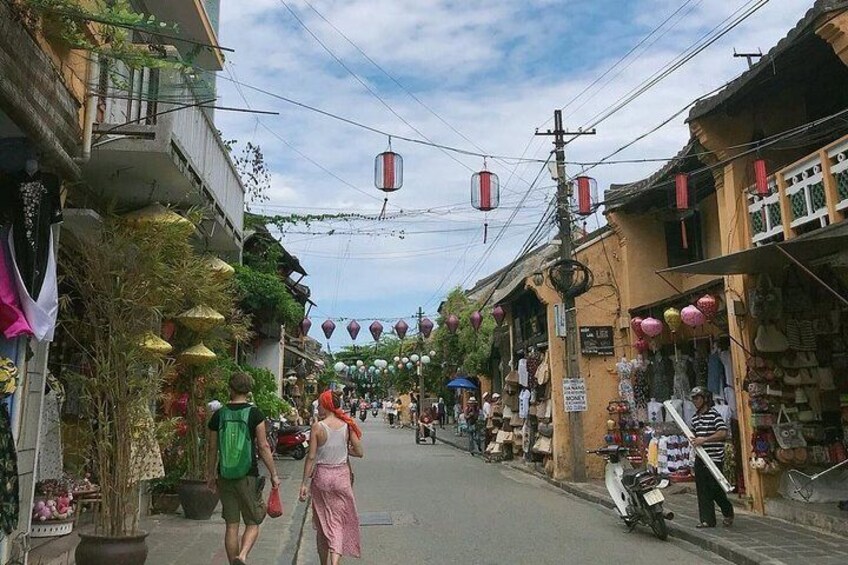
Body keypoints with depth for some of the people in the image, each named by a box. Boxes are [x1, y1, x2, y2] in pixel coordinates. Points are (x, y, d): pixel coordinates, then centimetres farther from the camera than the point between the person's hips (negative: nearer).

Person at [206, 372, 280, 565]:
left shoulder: (219, 415, 1)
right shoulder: (255, 414, -8)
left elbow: (212, 448, 7)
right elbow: (263, 447, -9)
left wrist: (210, 475, 19)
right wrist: (273, 474, -1)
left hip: (225, 477, 3)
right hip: (248, 476, -3)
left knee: (232, 525, 12)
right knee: (252, 523, 7)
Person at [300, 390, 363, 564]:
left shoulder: (318, 427, -11)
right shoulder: (347, 425, -5)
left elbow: (311, 457, -10)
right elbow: (359, 452, -4)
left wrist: (305, 483, -4)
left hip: (322, 476, -1)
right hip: (342, 476, 1)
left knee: (322, 523, 15)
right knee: (338, 522, 8)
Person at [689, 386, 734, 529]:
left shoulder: (714, 414, -9)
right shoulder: (695, 417, 15)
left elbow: (723, 433, -20)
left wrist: (704, 439, -22)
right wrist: (693, 439, 6)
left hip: (714, 458, -7)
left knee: (715, 489, -2)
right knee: (702, 490, 6)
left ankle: (728, 513, 23)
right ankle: (707, 520, 11)